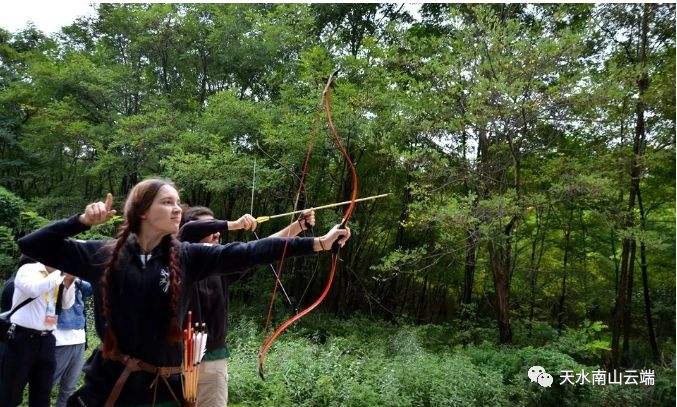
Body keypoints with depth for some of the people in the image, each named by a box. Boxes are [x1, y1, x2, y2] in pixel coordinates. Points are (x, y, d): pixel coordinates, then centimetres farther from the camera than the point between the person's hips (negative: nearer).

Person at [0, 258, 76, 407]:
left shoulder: (58, 276, 9)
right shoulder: (28, 269, -6)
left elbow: (67, 305, 6)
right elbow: (34, 290, -26)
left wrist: (69, 281, -8)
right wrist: (60, 273, -24)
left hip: (46, 340, 5)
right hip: (22, 338, -5)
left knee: (42, 392, 13)